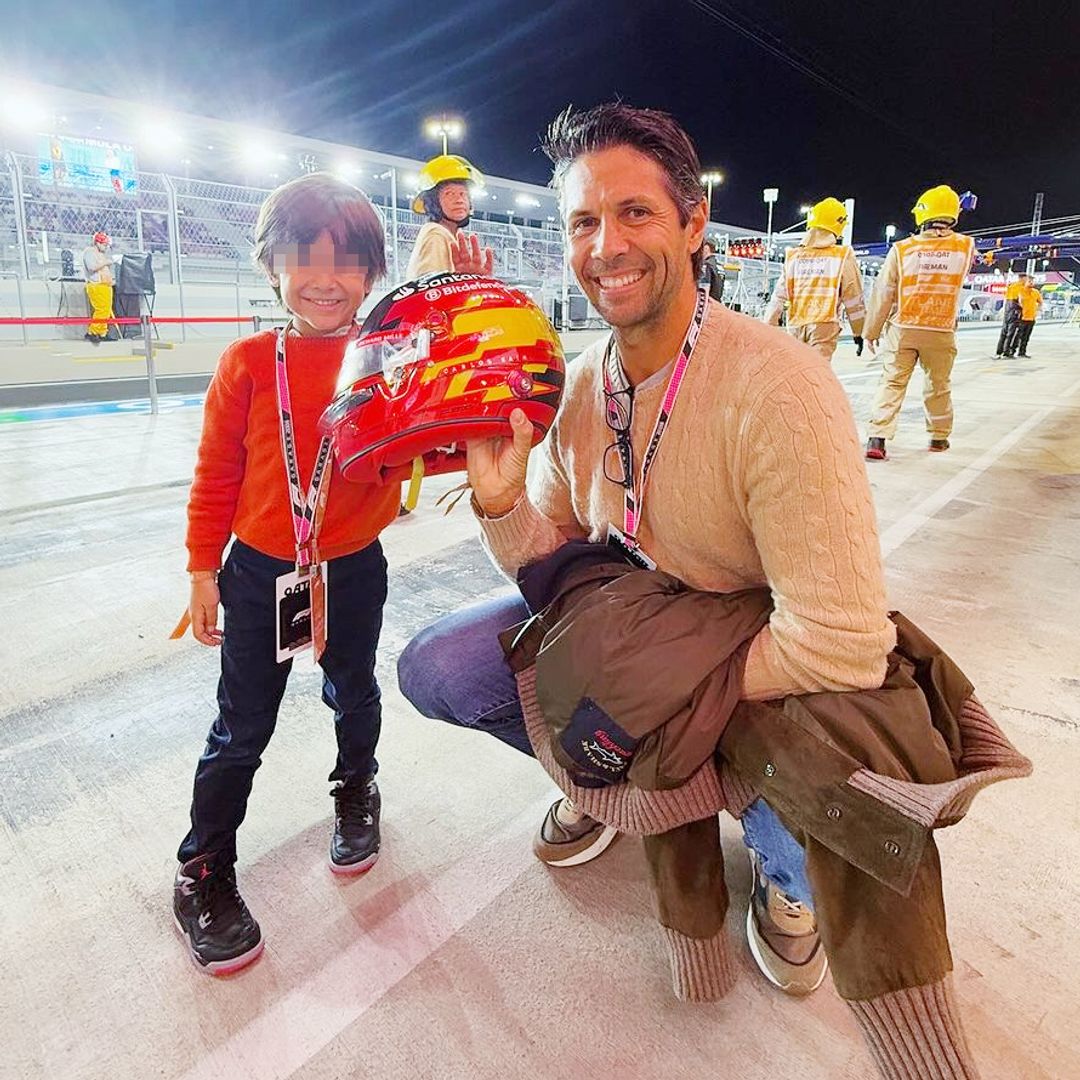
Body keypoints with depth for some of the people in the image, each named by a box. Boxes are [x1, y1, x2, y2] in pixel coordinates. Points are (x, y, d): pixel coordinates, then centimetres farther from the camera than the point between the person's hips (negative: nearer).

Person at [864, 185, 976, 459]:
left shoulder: (901, 249, -8)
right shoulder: (965, 247, -3)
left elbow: (882, 295, -5)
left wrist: (871, 330, 6)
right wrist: (946, 233, 30)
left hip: (902, 329, -1)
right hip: (941, 332, 2)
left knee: (892, 382, 0)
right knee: (938, 386, 16)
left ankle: (877, 439, -11)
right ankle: (939, 437, 30)